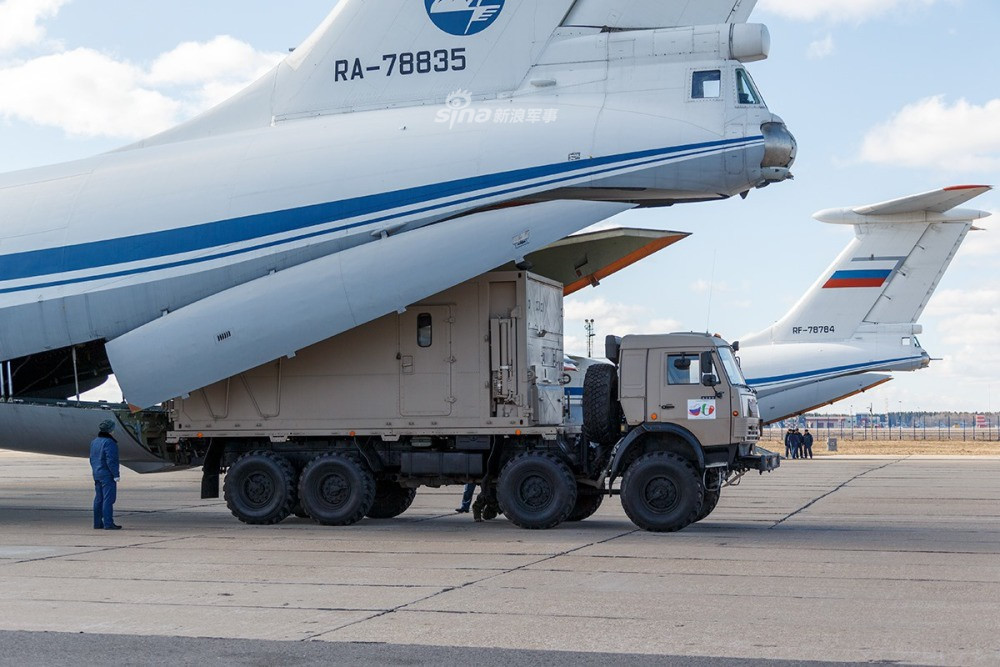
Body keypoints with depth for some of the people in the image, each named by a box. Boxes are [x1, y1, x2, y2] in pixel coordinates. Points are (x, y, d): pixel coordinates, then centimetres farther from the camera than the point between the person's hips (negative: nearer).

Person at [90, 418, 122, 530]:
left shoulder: (94, 442, 13)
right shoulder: (109, 442, -16)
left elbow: (92, 459, 18)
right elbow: (111, 461, -20)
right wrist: (116, 474, -16)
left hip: (97, 475, 9)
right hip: (107, 475, -9)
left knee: (98, 499, 13)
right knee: (108, 499, -7)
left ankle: (97, 523, 16)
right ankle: (108, 523, -9)